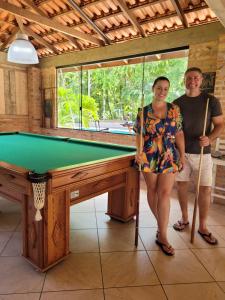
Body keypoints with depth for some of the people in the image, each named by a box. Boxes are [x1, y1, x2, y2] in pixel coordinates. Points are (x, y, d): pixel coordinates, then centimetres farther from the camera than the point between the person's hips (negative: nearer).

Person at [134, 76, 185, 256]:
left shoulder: (175, 110, 4)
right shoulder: (143, 112, 0)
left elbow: (179, 134, 6)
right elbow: (139, 135, 4)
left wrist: (182, 155, 1)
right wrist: (139, 152, -12)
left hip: (169, 157, 0)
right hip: (149, 157, 0)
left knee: (164, 193, -5)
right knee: (152, 191, 9)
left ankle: (162, 236, 3)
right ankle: (162, 223, 32)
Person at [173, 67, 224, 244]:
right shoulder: (177, 103, 4)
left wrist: (210, 139, -19)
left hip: (202, 152, -1)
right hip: (181, 151, 2)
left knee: (205, 189, 1)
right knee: (182, 184, 8)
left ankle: (203, 227, 18)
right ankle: (185, 219, 28)